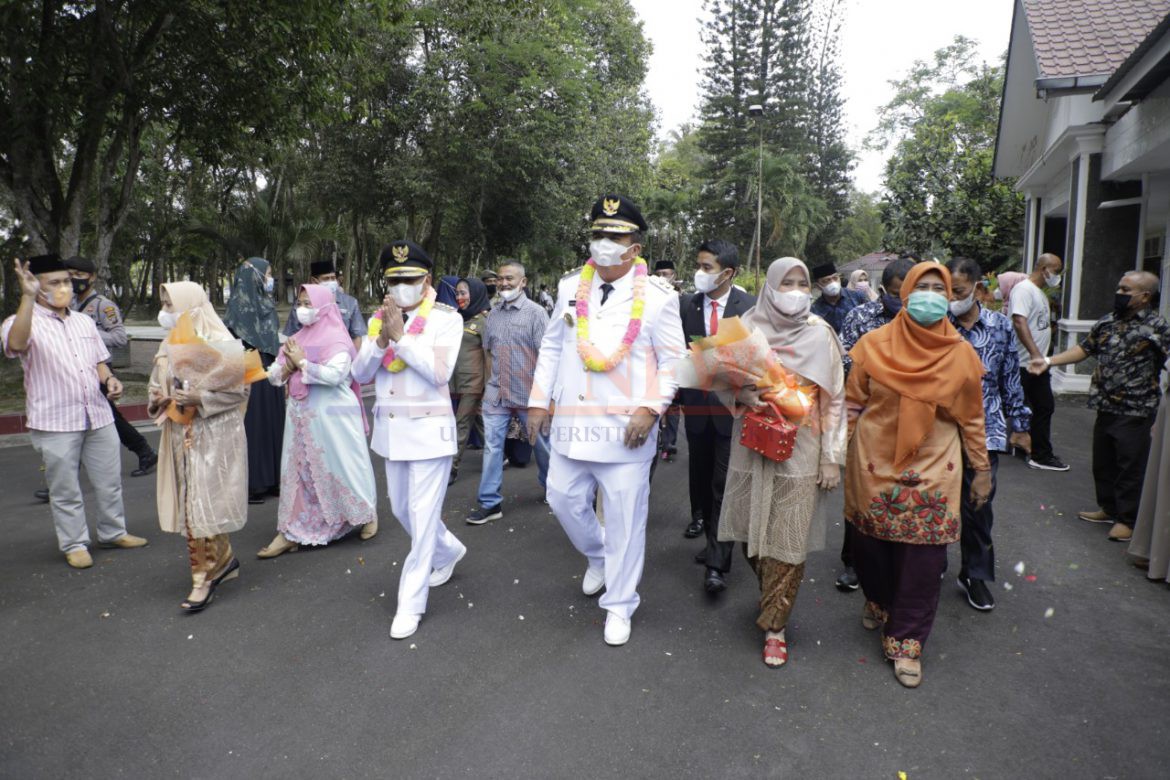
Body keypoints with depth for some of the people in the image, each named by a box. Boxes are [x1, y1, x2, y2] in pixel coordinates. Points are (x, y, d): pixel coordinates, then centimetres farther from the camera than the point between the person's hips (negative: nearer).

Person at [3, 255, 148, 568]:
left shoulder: (85, 322, 14)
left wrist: (109, 379, 0)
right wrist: (28, 297, -36)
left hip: (98, 416, 5)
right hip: (55, 423, -5)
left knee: (109, 481, 13)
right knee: (65, 489, 5)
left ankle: (113, 532, 29)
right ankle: (74, 544, 19)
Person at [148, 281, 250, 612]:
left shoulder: (220, 343, -11)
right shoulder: (170, 344, 12)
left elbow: (240, 389, -12)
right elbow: (158, 385, 20)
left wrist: (200, 398, -20)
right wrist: (159, 398, -2)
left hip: (213, 436, -8)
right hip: (179, 436, 8)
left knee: (205, 503, -6)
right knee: (188, 504, 11)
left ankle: (205, 577, 4)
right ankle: (224, 560, 25)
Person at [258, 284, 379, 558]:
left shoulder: (336, 339, -9)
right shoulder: (296, 339, 11)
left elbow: (334, 375, -24)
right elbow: (273, 375, 12)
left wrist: (302, 363, -15)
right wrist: (287, 367, -10)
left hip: (332, 416, -7)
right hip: (300, 415, 7)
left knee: (342, 466, 4)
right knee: (297, 470, 8)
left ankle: (367, 513, 25)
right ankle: (291, 532, 15)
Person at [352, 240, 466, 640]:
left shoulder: (446, 318, -8)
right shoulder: (378, 319, 7)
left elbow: (439, 373, -20)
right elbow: (360, 374, 1)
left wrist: (401, 335, -21)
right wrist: (381, 340, -15)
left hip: (429, 429, -6)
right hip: (390, 429, 7)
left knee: (422, 516, -3)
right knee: (402, 510, 19)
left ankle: (411, 603, 9)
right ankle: (449, 550, 45)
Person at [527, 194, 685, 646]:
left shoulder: (658, 297, -4)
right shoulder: (570, 287, 7)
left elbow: (672, 361, -3)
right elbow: (551, 348, 12)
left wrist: (650, 409, -15)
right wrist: (539, 402, 8)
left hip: (626, 428, -4)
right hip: (571, 422, 4)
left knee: (624, 518, 2)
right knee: (564, 499, 13)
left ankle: (619, 606, 21)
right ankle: (598, 556, 44)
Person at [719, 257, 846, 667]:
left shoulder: (820, 334, 0)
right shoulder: (749, 327, 2)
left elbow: (833, 399, 1)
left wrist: (832, 456, -3)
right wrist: (746, 394, -13)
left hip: (799, 448, -2)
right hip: (753, 443, 2)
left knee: (788, 538, -1)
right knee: (751, 529, 9)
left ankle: (774, 625, 14)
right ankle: (772, 595, 37)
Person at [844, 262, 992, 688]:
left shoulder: (961, 354, 1)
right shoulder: (874, 345, -3)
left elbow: (972, 417, 8)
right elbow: (851, 404, 2)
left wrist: (982, 469, 9)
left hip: (933, 470, 1)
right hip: (875, 465, 0)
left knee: (924, 557, -1)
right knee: (869, 543, 10)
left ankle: (906, 641, 17)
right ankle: (879, 599, 43)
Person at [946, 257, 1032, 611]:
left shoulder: (1001, 326, 3)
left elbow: (1011, 379, 9)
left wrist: (1018, 424, 11)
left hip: (984, 429, 1)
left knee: (978, 503, 4)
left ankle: (976, 574, 22)